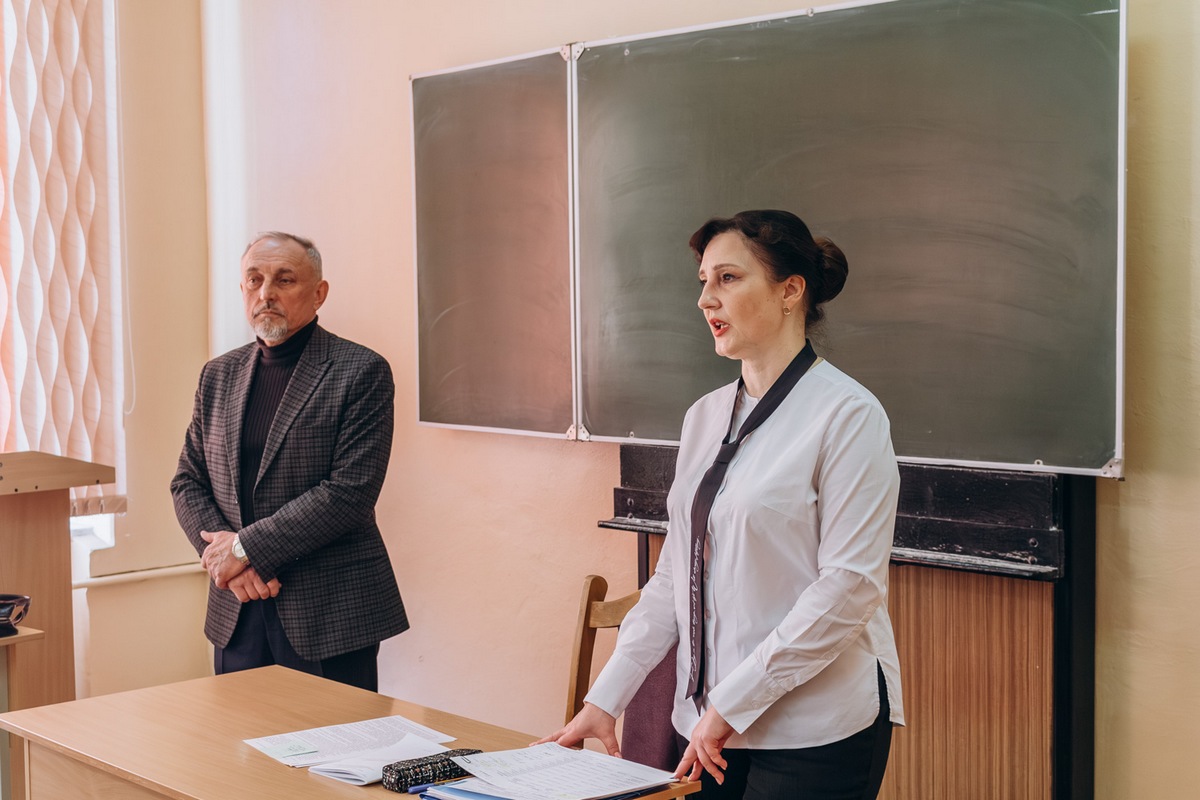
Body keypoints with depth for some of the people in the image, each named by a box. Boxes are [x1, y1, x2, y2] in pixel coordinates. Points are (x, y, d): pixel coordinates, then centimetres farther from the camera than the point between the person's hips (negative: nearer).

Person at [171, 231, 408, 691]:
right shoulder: (218, 376, 12)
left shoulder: (361, 373, -7)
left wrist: (248, 547, -15)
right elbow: (187, 483, 12)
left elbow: (351, 490, -15)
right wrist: (224, 558, -7)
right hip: (236, 614, 5)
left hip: (330, 617, -5)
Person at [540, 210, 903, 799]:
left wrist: (731, 704, -17)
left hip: (814, 734, -6)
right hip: (709, 727, 6)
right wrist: (604, 699, 8)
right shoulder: (705, 417, 10)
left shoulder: (848, 416, -11)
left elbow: (847, 589, -16)